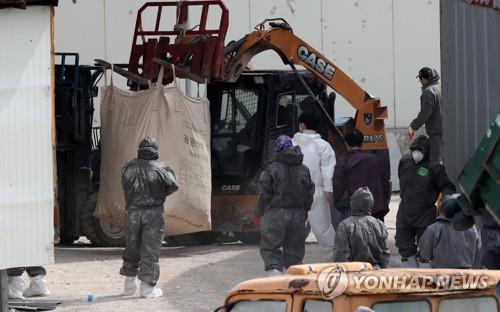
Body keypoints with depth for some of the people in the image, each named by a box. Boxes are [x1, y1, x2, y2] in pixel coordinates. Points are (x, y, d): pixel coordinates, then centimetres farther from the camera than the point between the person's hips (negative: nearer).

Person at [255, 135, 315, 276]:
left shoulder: (272, 169, -10)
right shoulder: (304, 170, 4)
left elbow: (265, 195, -8)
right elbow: (310, 193, 11)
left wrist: (258, 214, 2)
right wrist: (305, 210, 24)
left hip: (276, 213, -4)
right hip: (298, 214, 4)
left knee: (270, 246, -1)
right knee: (295, 247, 14)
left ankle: (274, 270, -21)